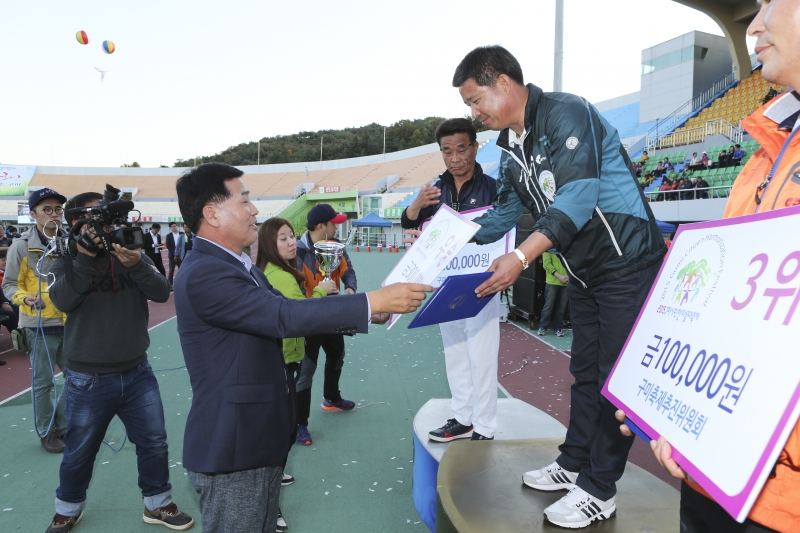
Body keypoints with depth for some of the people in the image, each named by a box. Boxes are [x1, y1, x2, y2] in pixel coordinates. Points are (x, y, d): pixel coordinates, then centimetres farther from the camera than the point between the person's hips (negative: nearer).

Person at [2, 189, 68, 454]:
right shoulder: (21, 246, -7)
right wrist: (25, 298, -20)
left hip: (70, 323, 4)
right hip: (39, 326, -4)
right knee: (43, 382, 6)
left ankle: (63, 425, 28)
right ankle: (47, 432, 23)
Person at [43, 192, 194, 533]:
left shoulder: (133, 254, 0)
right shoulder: (66, 262, -5)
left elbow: (162, 293, -14)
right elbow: (63, 301, -24)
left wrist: (136, 264, -30)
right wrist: (84, 257, -30)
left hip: (137, 373, 2)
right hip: (88, 379, -2)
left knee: (154, 444, 12)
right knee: (79, 452, 15)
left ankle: (157, 505, 32)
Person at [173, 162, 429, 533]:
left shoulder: (240, 267, 10)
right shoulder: (203, 273, -22)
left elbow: (284, 315, 11)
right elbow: (285, 317, -29)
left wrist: (366, 313, 4)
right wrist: (375, 300, -25)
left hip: (260, 440, 9)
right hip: (232, 450, -9)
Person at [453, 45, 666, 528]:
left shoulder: (566, 113, -18)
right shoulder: (512, 147, 8)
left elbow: (578, 196, -30)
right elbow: (505, 213, 15)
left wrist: (521, 258, -37)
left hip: (627, 261, -9)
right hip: (584, 271, 9)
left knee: (615, 375, -1)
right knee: (585, 371, 16)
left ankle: (598, 491, 10)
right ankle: (574, 464, 29)